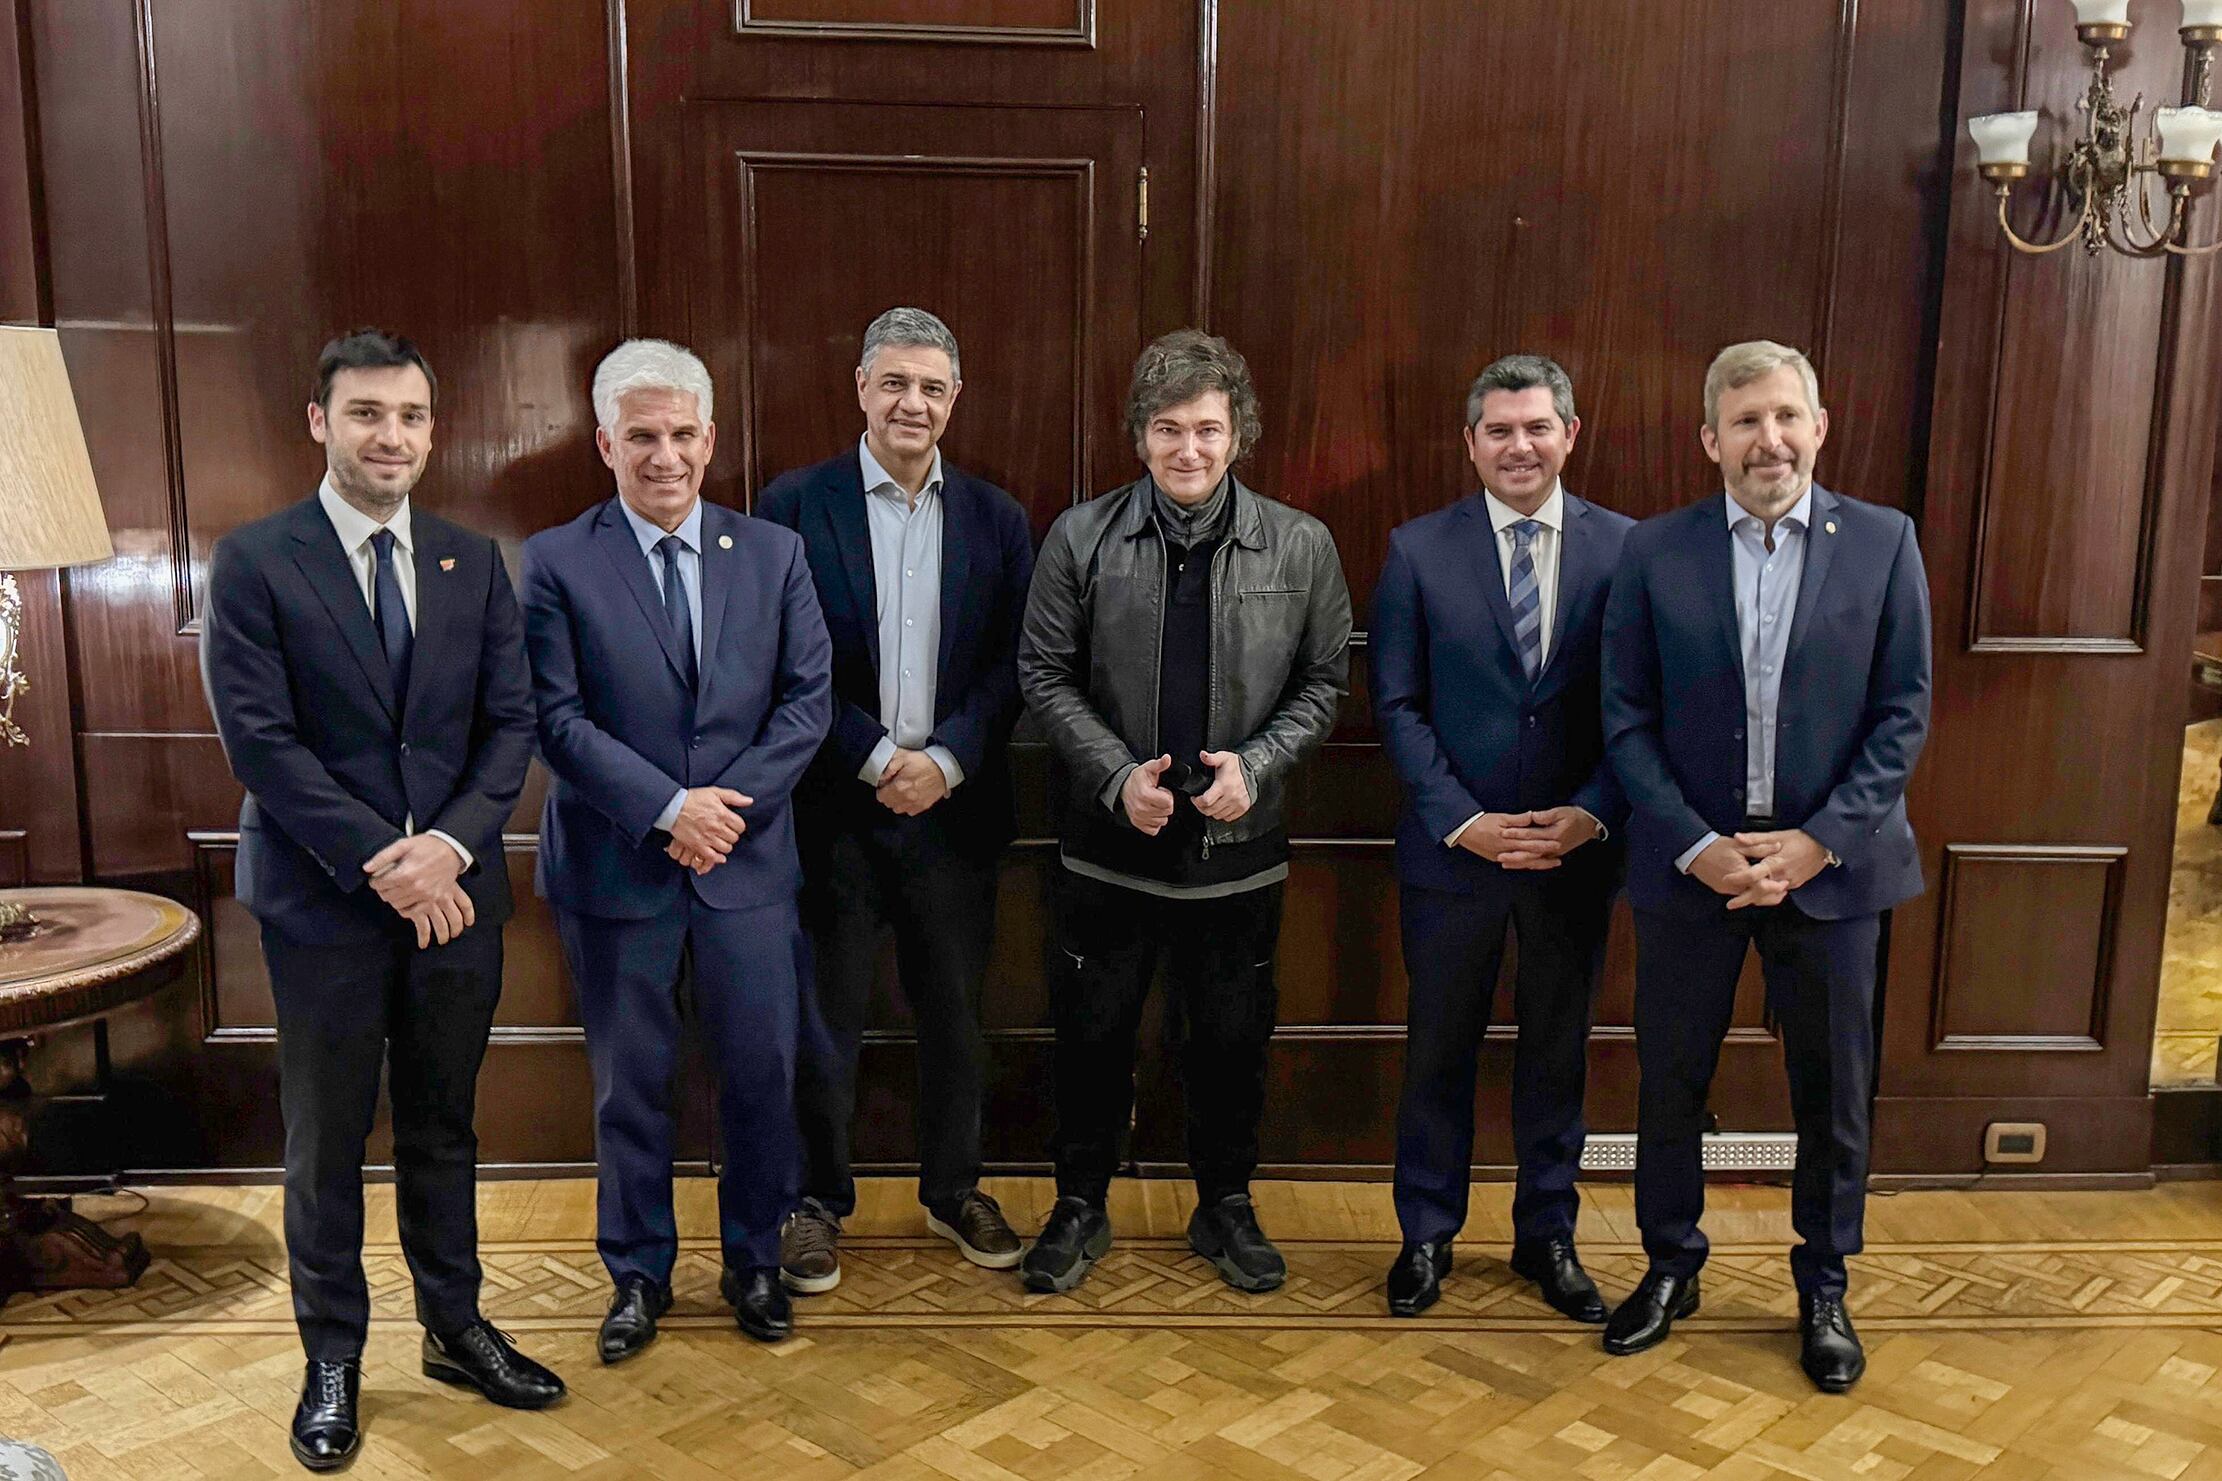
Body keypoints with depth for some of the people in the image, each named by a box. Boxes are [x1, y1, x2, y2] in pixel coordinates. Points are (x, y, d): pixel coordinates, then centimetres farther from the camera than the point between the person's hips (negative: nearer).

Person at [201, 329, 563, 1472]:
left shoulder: (473, 562, 7)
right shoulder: (254, 561, -5)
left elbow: (511, 722, 3)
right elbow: (260, 740, -11)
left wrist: (449, 843, -12)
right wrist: (382, 863, -16)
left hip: (455, 892, 3)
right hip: (324, 899, -3)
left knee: (443, 1128, 15)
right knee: (326, 1142, 9)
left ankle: (455, 1328, 31)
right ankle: (333, 1361, 25)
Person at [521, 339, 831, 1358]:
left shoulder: (773, 554, 4)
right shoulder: (557, 562, -3)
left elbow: (808, 697, 0)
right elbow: (558, 718, -9)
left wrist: (731, 803, -11)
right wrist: (667, 808, -17)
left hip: (748, 862, 2)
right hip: (615, 870, -1)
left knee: (762, 1073, 10)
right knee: (630, 1084, 11)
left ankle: (754, 1261, 31)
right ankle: (637, 1274, 30)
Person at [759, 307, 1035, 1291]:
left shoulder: (996, 518, 6)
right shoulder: (795, 505, -2)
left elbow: (1013, 664, 2)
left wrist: (946, 760, -11)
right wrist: (876, 758, -13)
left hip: (955, 806, 3)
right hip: (835, 806, -2)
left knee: (954, 1012, 13)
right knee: (826, 1016, 7)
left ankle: (953, 1190, 30)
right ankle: (819, 1200, 24)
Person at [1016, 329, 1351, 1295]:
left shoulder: (1301, 547, -3)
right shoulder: (1081, 538, -4)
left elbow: (1324, 679, 3)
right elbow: (1045, 673, -1)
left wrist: (1258, 763, -13)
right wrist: (1116, 775, -13)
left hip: (1238, 846, 1)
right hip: (1109, 842, 0)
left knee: (1232, 1040, 13)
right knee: (1092, 1033, 11)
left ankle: (1225, 1207, 34)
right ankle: (1080, 1207, 31)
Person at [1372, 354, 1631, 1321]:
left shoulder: (1625, 549, -1)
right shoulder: (1419, 550, -2)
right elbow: (1397, 705, -4)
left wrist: (1593, 813, -13)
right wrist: (1462, 819, -13)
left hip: (1576, 847, 1)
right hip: (1452, 846, -1)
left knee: (1557, 1050, 15)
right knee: (1439, 1049, 11)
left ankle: (1548, 1234, 33)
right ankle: (1427, 1234, 29)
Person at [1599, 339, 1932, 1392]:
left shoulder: (1882, 543, -2)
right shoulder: (1654, 551, -2)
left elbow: (1902, 714, -3)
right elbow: (1628, 719, -3)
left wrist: (1818, 840, -13)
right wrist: (1696, 845, -13)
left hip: (1830, 864, 0)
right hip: (1690, 865, 0)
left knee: (1833, 1095, 11)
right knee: (1671, 1082, 12)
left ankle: (1822, 1288, 32)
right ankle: (1671, 1267, 33)